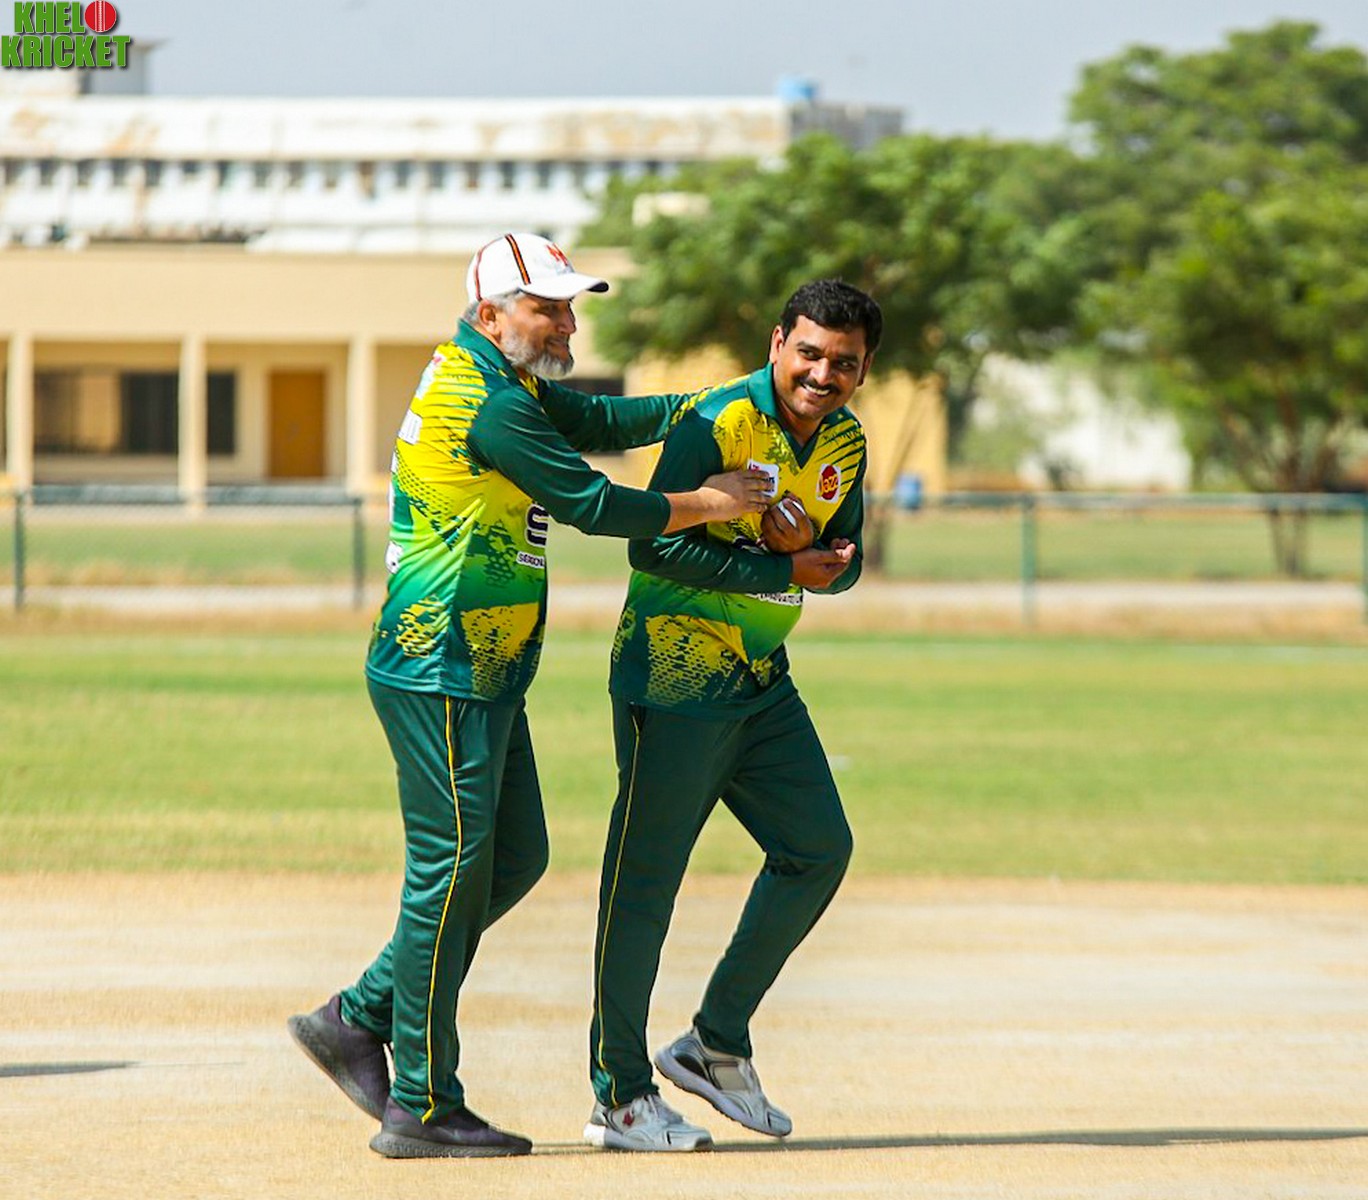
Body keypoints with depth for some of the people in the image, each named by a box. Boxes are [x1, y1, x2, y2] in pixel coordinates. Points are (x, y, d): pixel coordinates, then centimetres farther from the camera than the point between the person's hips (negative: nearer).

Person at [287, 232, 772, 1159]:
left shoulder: (497, 382, 14)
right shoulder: (490, 403, -17)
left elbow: (596, 422, 23)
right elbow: (594, 505, -16)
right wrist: (704, 505, -4)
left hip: (486, 676, 10)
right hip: (440, 670, -10)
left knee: (515, 858, 13)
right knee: (452, 868, -6)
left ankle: (357, 1021, 20)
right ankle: (422, 1109, -2)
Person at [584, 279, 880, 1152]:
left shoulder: (844, 441, 8)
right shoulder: (720, 422, -16)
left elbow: (843, 564, 11)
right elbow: (652, 544, -22)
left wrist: (805, 542, -13)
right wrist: (783, 571, -21)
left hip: (762, 682, 8)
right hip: (674, 677, -8)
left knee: (819, 848, 7)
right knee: (645, 876, -5)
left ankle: (719, 1046, 19)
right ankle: (620, 1094, 1)